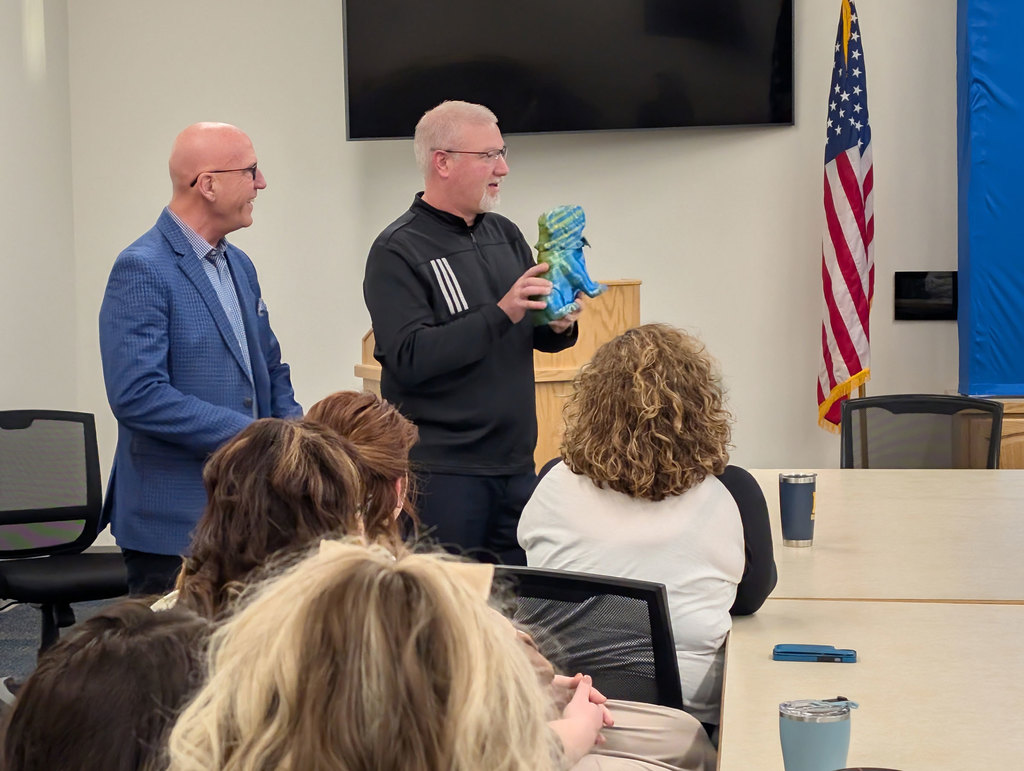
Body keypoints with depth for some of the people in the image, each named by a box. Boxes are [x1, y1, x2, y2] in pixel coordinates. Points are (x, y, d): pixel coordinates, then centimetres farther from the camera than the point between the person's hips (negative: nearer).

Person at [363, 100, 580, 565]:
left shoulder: (505, 235, 13)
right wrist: (501, 314, -25)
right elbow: (409, 358, -20)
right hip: (442, 471, -7)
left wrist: (560, 326, -3)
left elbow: (534, 332, 21)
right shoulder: (398, 251, -9)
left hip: (516, 462, 7)